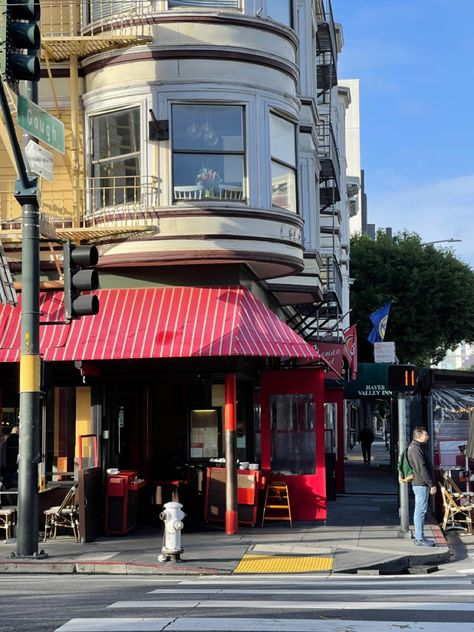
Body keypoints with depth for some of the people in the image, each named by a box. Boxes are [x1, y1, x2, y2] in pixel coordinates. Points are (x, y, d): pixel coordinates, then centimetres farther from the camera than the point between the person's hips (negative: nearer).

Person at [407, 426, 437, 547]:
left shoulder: (419, 447, 18)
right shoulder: (416, 448, -16)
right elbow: (422, 468, -21)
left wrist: (430, 483, 20)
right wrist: (431, 484, -19)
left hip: (421, 484, 11)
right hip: (421, 484, -11)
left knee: (419, 510, 13)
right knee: (421, 511, -7)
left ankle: (419, 537, 19)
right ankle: (420, 539, -5)